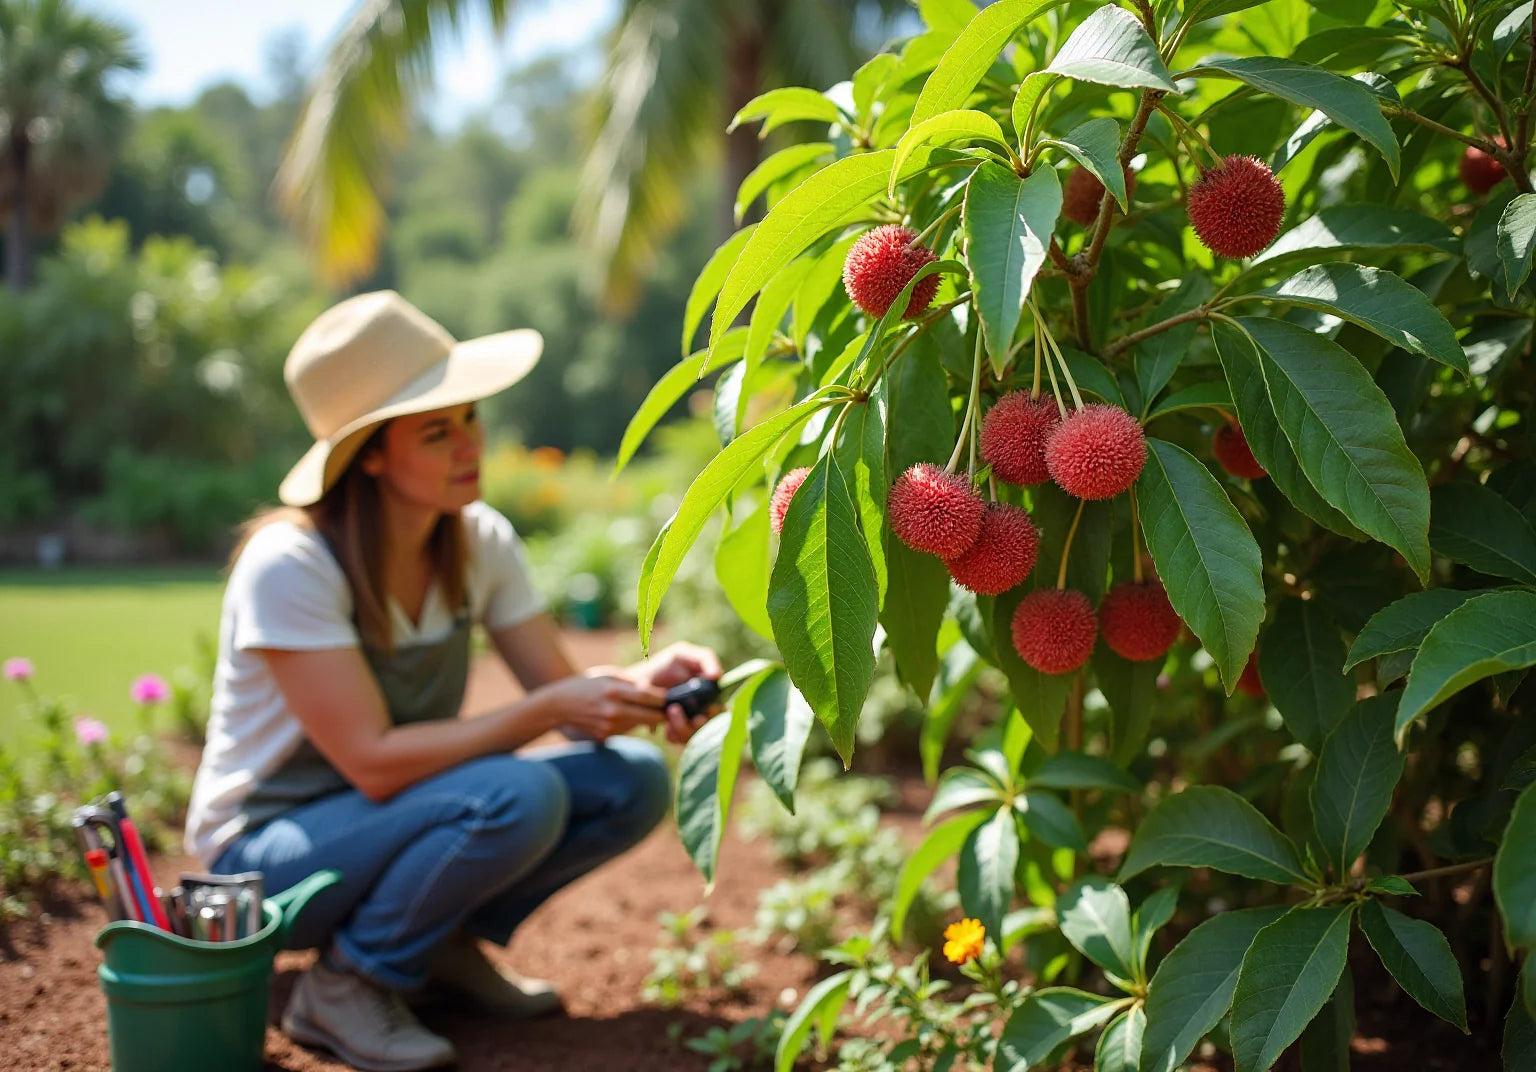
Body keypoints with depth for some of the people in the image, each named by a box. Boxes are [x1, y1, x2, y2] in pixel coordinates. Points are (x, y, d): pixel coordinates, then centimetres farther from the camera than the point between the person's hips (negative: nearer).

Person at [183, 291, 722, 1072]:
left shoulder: (481, 540, -6)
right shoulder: (289, 564, -25)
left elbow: (563, 688, -6)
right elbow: (375, 761, -28)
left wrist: (643, 683, -28)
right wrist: (549, 710, -33)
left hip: (394, 818, 7)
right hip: (266, 852, -6)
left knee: (632, 780, -11)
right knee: (517, 796, -32)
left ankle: (448, 943, 5)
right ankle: (343, 984, -10)